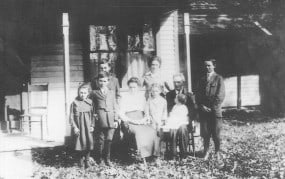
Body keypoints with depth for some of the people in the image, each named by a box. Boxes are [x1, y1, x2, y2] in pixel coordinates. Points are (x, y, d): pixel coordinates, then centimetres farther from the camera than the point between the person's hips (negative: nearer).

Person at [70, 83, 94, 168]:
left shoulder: (90, 102, 2)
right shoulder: (75, 103, -2)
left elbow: (92, 115, 5)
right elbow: (71, 116, -2)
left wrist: (92, 126, -1)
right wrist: (74, 127, -8)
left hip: (87, 126, 1)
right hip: (78, 126, -1)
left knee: (89, 142, -3)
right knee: (80, 143, 3)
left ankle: (87, 160, 12)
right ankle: (81, 159, 21)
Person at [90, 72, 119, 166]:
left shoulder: (111, 92, 18)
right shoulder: (94, 93, 10)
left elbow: (114, 106, 16)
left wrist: (116, 119, 10)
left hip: (110, 119, 2)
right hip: (100, 119, -2)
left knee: (109, 140, 0)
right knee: (100, 140, 0)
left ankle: (107, 159, 11)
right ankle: (98, 158, 14)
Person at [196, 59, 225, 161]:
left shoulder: (218, 78, 3)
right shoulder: (202, 80, 16)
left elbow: (220, 95, -4)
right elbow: (198, 95, 11)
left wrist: (213, 107, -9)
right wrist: (202, 106, -4)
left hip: (215, 110, -3)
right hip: (203, 110, 3)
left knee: (216, 133, 0)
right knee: (205, 133, 2)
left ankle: (217, 152, 12)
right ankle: (206, 152, 12)